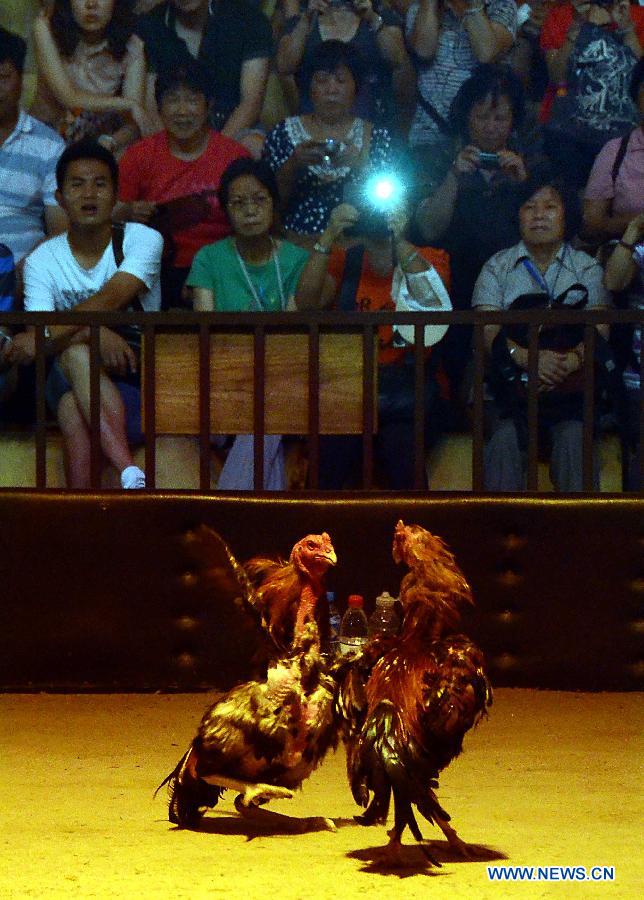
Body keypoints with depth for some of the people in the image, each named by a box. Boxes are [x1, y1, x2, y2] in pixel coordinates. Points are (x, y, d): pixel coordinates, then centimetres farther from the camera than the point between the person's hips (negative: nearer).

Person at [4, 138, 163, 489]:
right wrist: (93, 332, -30)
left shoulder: (142, 239, -2)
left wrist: (49, 334, -35)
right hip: (68, 376, 2)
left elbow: (111, 299, -20)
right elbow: (39, 326, -9)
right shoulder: (42, 260, 5)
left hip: (138, 367, -2)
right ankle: (130, 474, -47)